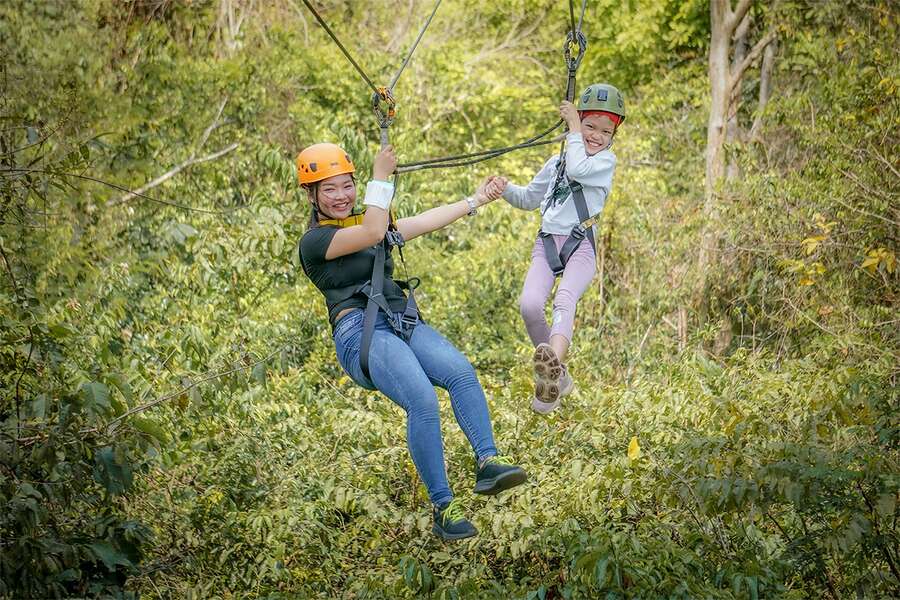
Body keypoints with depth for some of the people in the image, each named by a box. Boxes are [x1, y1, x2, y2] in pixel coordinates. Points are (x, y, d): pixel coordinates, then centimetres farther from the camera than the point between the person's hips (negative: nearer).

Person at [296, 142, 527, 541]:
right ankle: (443, 510, -23)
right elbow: (374, 232, -14)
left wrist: (477, 200, 31)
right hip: (360, 334, -7)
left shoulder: (363, 223, 24)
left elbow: (427, 221, 28)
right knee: (423, 401, -28)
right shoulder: (314, 242, 0)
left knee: (461, 372, -24)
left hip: (404, 324, 7)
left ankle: (488, 463, -31)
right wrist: (381, 177, -8)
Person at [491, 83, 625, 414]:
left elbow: (578, 169, -17)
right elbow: (530, 198, 31)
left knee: (564, 301, -32)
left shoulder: (606, 160, 4)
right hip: (546, 243, 4)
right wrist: (506, 189, 10)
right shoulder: (555, 163, 20)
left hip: (580, 246, -4)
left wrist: (573, 128, -6)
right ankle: (557, 376, -8)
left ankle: (553, 361, -57)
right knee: (530, 305, -21)